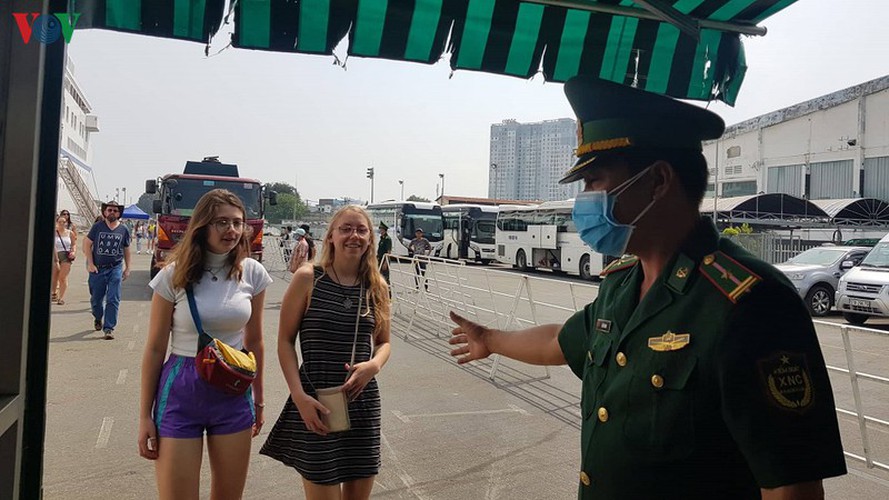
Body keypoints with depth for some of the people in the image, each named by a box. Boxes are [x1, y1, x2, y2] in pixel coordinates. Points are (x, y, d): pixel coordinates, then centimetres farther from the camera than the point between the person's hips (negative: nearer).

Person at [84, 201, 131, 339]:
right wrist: (90, 264, -5)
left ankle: (109, 328, -4)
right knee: (96, 298, 14)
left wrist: (127, 268, 12)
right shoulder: (97, 226, 0)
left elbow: (126, 250, 13)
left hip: (115, 268, 0)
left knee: (113, 299, -7)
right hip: (97, 268, 0)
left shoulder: (123, 229, 3)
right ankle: (98, 318, 42)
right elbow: (87, 244, 2)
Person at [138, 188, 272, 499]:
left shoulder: (253, 273, -1)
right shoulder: (174, 275, -7)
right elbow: (155, 349, -1)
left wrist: (258, 399, 14)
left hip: (233, 391, 2)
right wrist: (145, 415, 0)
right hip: (181, 391, -2)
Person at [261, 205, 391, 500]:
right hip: (316, 404, -4)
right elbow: (285, 341, -5)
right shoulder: (308, 279, -7)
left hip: (364, 403, 4)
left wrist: (374, 365, -10)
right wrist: (299, 396, -14)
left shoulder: (377, 287, 3)